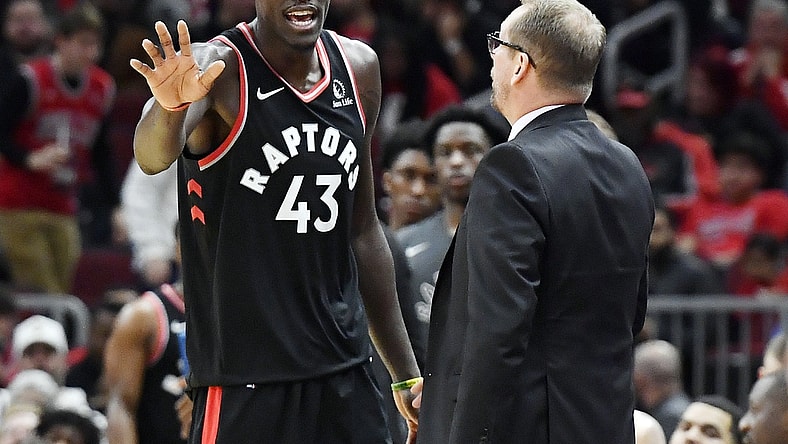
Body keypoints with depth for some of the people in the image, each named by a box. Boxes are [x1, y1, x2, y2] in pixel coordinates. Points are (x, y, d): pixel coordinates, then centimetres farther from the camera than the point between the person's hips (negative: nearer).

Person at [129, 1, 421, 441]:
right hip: (244, 384, -6)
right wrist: (170, 108, -55)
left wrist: (406, 374, 18)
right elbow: (153, 156, -32)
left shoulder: (359, 67, 8)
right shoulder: (218, 67, -10)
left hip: (345, 374, 6)